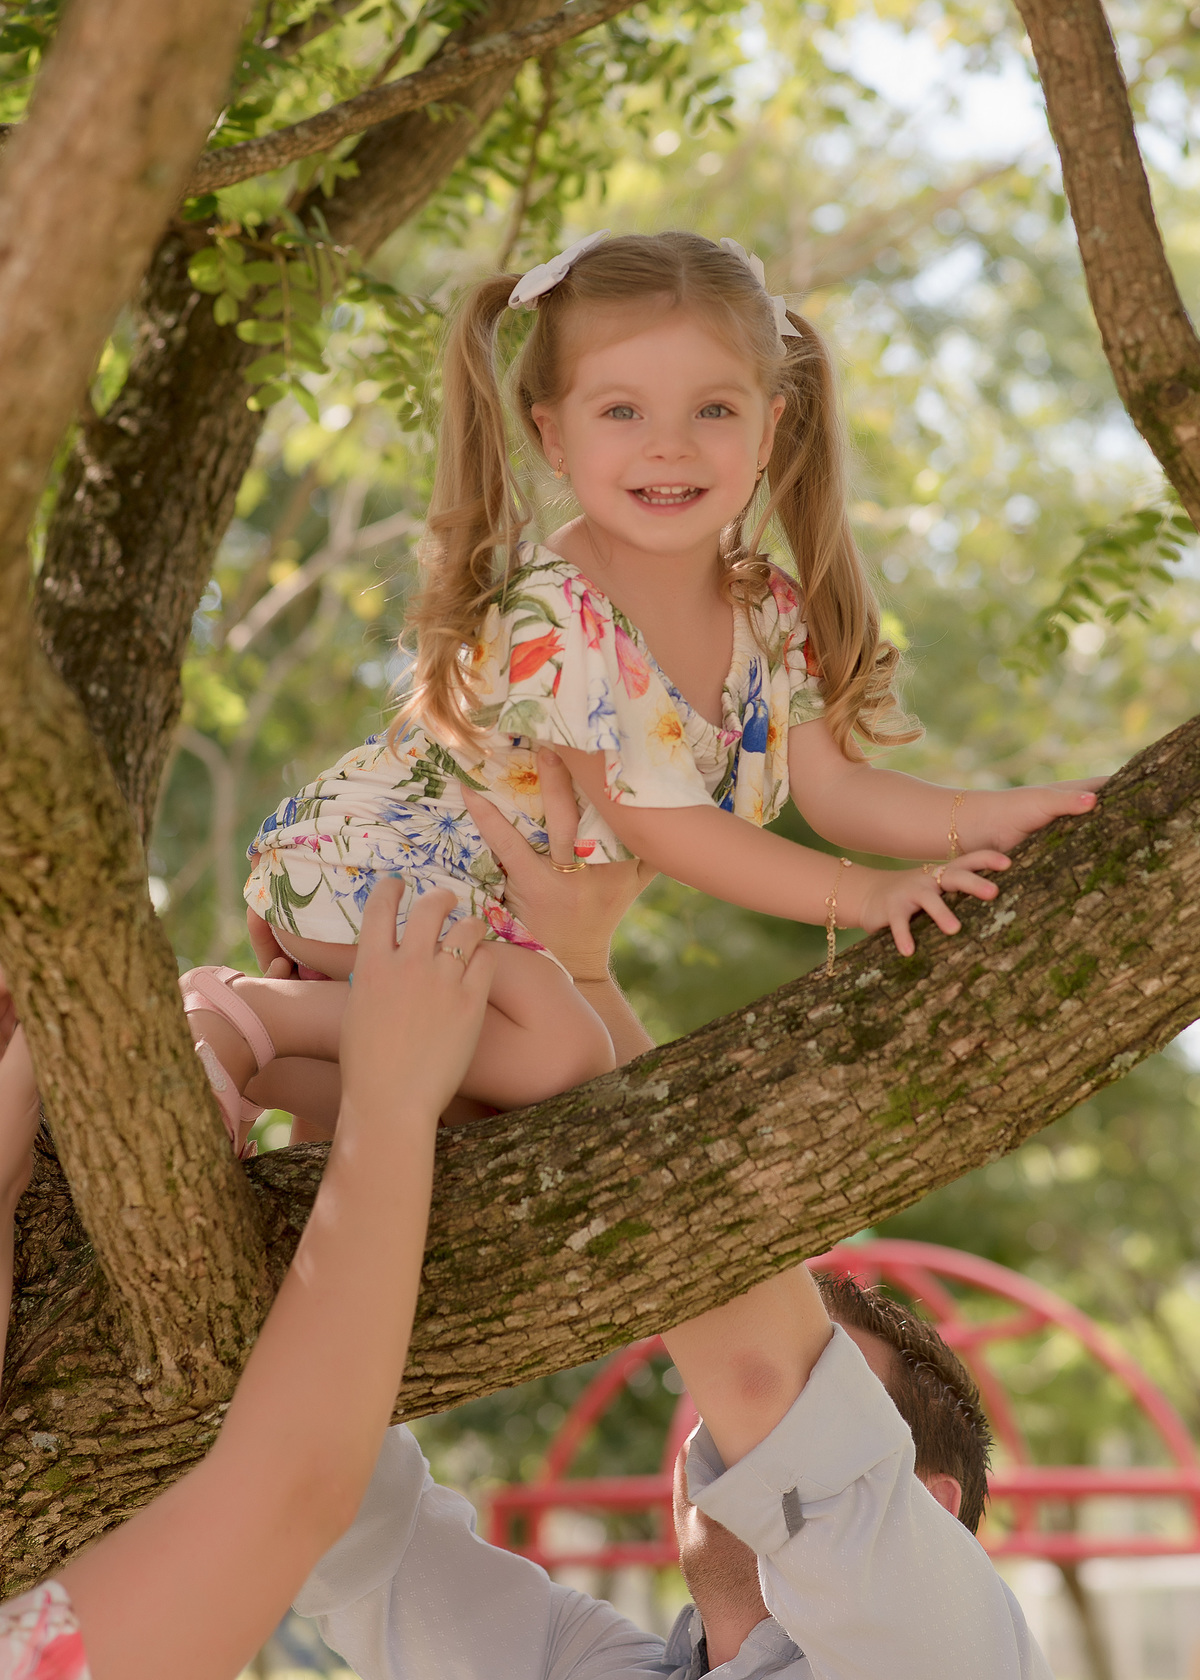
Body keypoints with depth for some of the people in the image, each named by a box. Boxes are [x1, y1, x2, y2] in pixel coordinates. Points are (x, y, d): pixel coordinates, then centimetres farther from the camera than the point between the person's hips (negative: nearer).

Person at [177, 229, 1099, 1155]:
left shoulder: (771, 616, -8)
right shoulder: (555, 618, -32)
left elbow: (833, 785, -7)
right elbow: (657, 823, -30)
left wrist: (989, 817, -23)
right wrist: (860, 894, -31)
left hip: (498, 897, 9)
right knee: (561, 1049, -27)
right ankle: (245, 1017, -18)